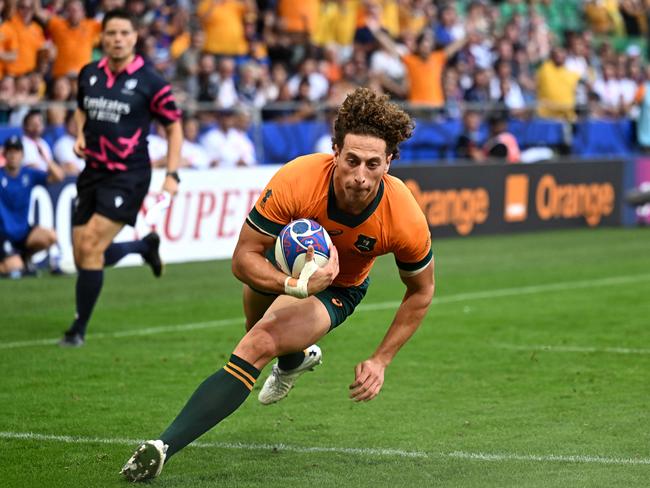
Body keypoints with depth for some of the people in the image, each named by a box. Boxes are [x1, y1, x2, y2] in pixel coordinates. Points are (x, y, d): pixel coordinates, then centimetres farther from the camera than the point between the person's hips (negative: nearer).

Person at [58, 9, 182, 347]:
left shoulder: (150, 82, -8)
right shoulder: (89, 74, 5)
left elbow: (174, 127, 0)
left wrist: (172, 174, -9)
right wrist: (80, 136, 3)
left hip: (128, 176, -6)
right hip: (93, 173, 6)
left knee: (90, 248, -16)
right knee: (83, 256, 7)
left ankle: (78, 329, -2)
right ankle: (145, 246, 37)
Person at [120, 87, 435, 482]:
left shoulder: (405, 220, -34)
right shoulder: (296, 181, -38)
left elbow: (421, 291, -13)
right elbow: (244, 257, -29)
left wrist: (381, 361, -14)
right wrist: (295, 285, -48)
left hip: (338, 289, -2)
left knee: (258, 346, -26)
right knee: (259, 329, 30)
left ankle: (164, 447, -29)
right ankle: (296, 359, 69)